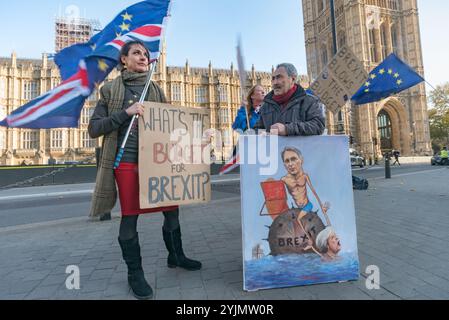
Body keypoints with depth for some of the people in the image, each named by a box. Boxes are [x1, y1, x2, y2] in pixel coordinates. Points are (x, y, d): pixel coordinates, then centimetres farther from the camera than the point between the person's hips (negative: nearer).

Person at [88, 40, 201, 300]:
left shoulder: (156, 90, 13)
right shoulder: (111, 90, 4)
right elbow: (94, 129, -2)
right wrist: (125, 112, -14)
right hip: (126, 161, -3)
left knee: (171, 208, 8)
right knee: (130, 215, 3)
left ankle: (176, 256, 31)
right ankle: (135, 273, 21)